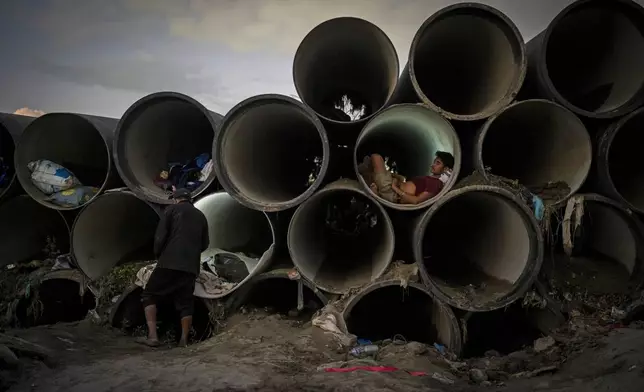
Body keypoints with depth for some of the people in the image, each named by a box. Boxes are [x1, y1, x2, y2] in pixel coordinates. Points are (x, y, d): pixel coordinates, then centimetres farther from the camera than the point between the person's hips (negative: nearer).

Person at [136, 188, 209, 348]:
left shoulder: (171, 209, 5)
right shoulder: (201, 216, 18)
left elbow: (160, 235, -3)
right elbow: (205, 244, 19)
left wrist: (158, 254, 12)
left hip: (170, 262, -4)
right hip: (191, 266, 4)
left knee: (149, 296, 6)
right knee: (186, 303, 11)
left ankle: (152, 336, -5)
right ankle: (184, 340, 5)